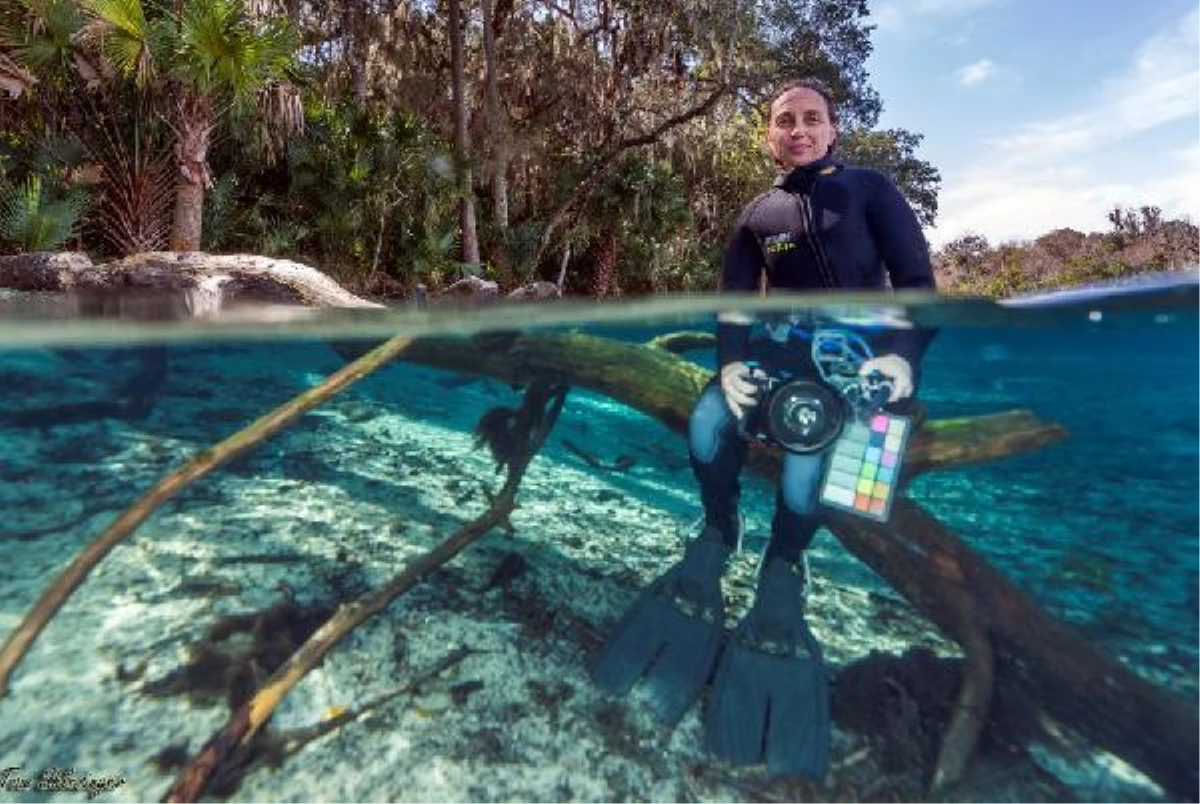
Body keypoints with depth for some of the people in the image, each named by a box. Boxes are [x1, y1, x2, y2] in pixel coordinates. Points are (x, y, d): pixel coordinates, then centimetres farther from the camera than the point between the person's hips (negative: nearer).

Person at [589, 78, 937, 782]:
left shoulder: (870, 189, 5)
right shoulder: (759, 216, 14)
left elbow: (918, 281, -2)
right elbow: (734, 304, 5)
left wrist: (902, 355, -22)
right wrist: (732, 364, -16)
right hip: (784, 348, 3)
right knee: (709, 421, -28)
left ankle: (784, 567, -14)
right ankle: (720, 532, -6)